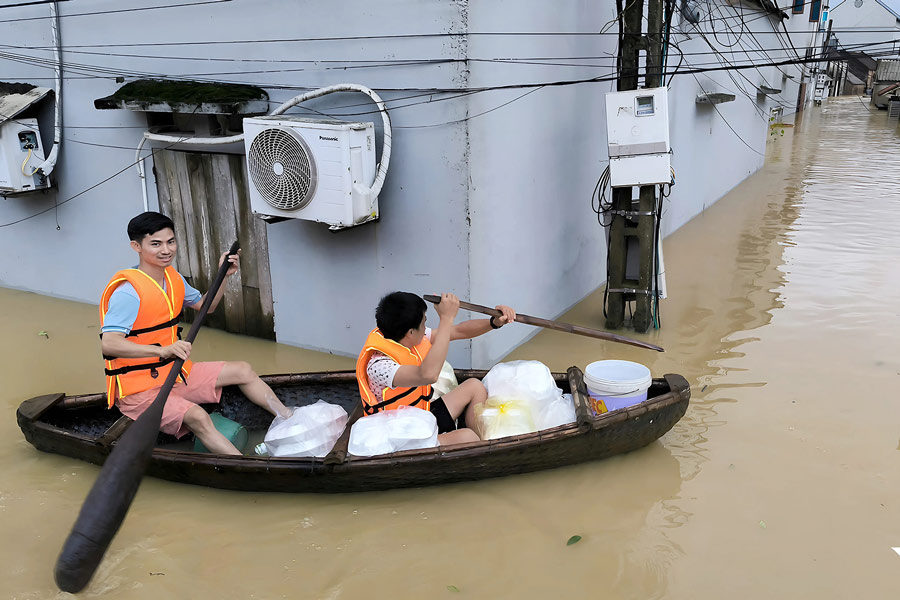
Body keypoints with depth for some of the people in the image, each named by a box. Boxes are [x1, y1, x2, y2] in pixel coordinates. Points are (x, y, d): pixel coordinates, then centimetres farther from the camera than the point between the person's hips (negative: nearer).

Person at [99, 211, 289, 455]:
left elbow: (205, 306, 20)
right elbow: (108, 343, -35)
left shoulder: (172, 277, 4)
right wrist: (163, 350, -46)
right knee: (197, 417, -32)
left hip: (174, 373, 9)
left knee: (243, 370, 10)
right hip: (139, 389, -9)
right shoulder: (128, 291, -24)